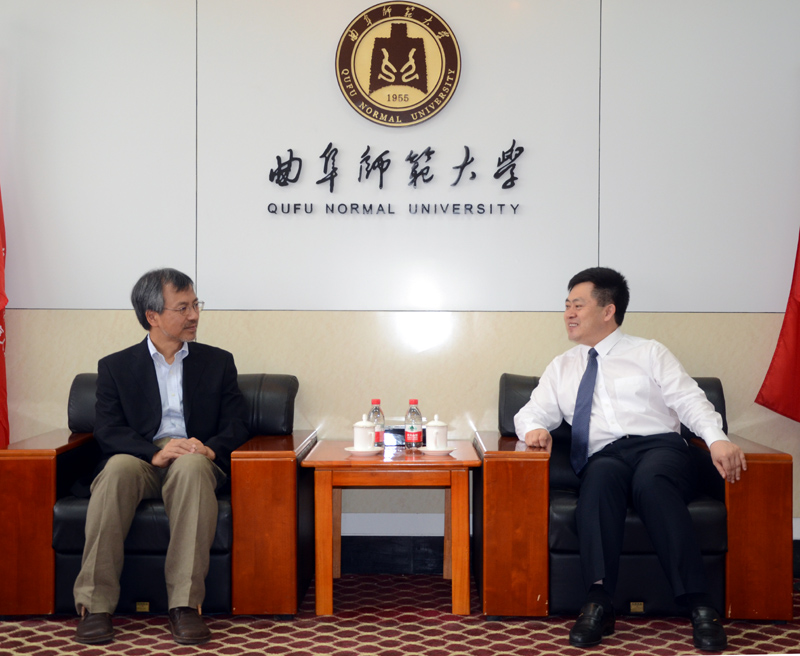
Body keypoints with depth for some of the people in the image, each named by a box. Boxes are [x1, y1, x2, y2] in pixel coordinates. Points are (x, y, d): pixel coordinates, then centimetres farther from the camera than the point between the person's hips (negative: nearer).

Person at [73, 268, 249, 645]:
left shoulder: (218, 362, 18)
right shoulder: (116, 367, 13)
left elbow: (236, 425, 9)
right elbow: (107, 431, 0)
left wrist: (210, 448, -15)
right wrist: (155, 452, -20)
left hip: (194, 464, 0)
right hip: (139, 462, 0)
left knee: (192, 465, -36)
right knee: (118, 466, -35)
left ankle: (185, 604, -37)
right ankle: (95, 604, -32)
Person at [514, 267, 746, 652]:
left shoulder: (649, 353, 16)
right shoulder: (561, 368, 25)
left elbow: (689, 400, 5)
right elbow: (532, 412, 20)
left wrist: (717, 439, -14)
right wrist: (534, 428, -6)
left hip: (660, 447, -1)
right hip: (603, 457, 1)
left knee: (651, 479, -38)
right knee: (601, 476, -36)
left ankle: (698, 605, -38)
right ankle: (598, 603, -41)